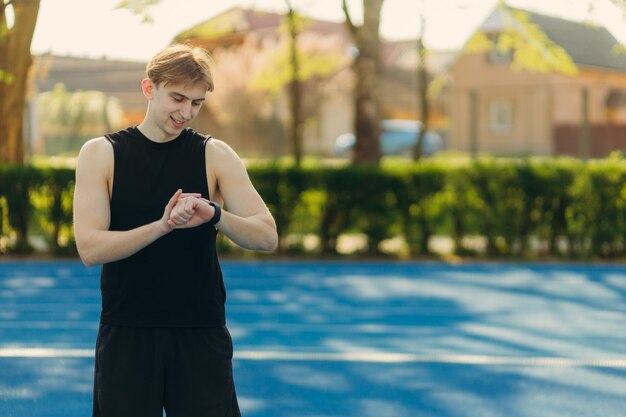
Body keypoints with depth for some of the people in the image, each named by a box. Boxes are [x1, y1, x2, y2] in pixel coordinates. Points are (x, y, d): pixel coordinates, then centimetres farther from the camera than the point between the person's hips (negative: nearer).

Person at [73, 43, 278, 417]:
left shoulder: (215, 155, 1)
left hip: (202, 335, 1)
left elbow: (266, 237, -6)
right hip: (126, 334, 0)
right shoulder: (101, 154, -1)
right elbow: (90, 248, -12)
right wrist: (162, 225, -26)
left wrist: (214, 215, -26)